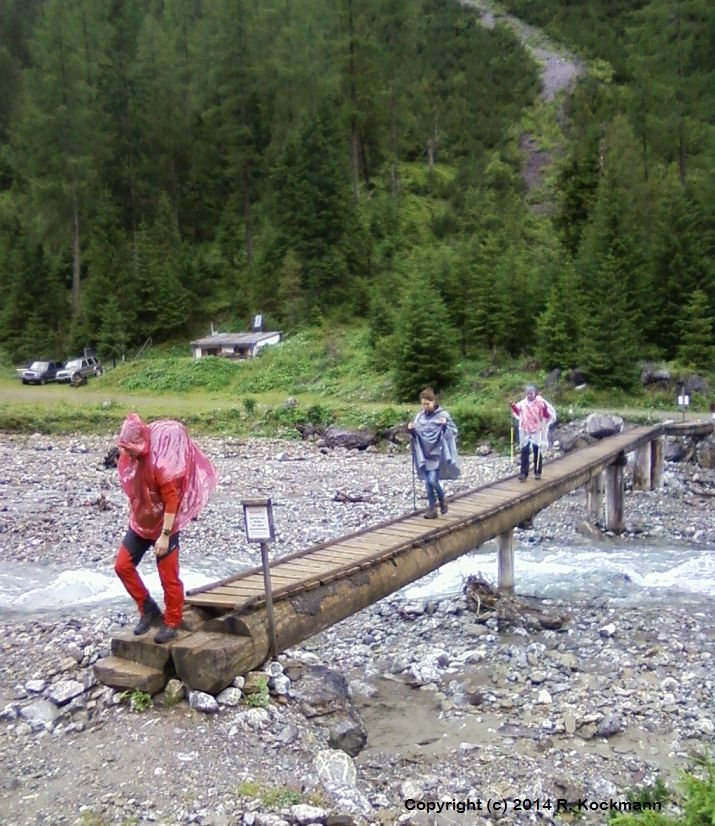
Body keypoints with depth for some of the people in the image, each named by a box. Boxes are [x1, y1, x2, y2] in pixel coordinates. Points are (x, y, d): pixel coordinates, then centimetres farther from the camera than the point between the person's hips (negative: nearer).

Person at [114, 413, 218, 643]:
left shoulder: (159, 464, -26)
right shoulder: (130, 458, -1)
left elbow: (172, 500, -24)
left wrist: (165, 535, -25)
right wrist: (134, 518, 20)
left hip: (163, 527, -8)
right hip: (139, 524, 8)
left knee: (168, 577, 1)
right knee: (122, 566, 6)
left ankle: (172, 624, 16)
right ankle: (148, 609, 20)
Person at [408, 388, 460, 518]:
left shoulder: (443, 415, -6)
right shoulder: (420, 416, 6)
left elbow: (454, 431, -4)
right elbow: (415, 434, 12)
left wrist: (445, 426, -23)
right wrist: (411, 429, -9)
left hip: (437, 454, -4)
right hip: (425, 454, 4)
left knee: (432, 480, -13)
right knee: (428, 482, 3)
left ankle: (442, 500, 14)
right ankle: (432, 509, 12)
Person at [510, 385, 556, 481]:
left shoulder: (541, 403, -9)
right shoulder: (522, 403, 3)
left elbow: (549, 416, -11)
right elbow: (518, 413, 21)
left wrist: (545, 410, -30)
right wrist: (514, 407, 4)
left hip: (537, 431, -3)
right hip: (526, 431, 3)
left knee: (537, 452, 7)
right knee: (525, 452, -2)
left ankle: (537, 472, 19)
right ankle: (523, 473, -2)